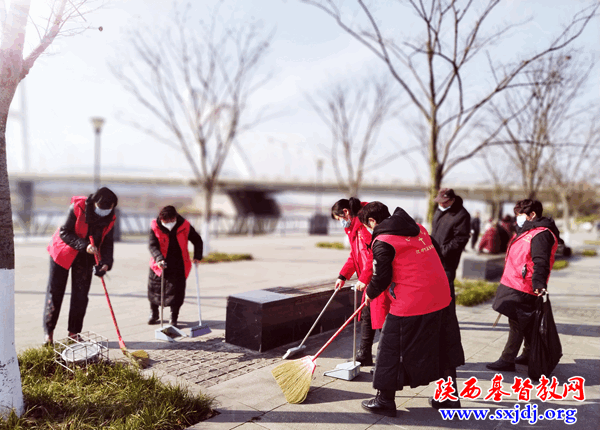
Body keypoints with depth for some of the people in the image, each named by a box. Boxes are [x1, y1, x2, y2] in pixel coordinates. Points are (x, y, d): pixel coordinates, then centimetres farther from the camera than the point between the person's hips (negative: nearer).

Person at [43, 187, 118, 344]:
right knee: (55, 291, 2)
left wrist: (106, 263, -23)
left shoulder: (110, 218, -10)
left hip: (86, 258, 3)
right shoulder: (77, 207, -23)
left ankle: (74, 332, 14)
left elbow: (107, 242, -7)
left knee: (81, 295, 2)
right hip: (63, 252, -3)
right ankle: (48, 331, 15)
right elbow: (64, 232, -21)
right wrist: (84, 245, -33)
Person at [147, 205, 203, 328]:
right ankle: (153, 314, 37)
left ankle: (174, 318, 14)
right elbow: (153, 246, -15)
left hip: (179, 265, -1)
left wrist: (197, 256, -9)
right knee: (154, 289, 11)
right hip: (160, 264, 1)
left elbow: (197, 241, 2)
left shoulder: (185, 226, -11)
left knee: (176, 292, -6)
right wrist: (159, 259, -33)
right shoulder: (155, 227, -12)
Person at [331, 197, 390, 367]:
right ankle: (364, 356, 25)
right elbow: (355, 256, 24)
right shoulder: (353, 227, 17)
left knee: (381, 317, -6)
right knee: (366, 315, 15)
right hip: (370, 279, 11)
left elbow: (374, 253, -24)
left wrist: (364, 278, -22)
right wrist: (343, 276, 19)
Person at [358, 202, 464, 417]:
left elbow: (382, 278, -13)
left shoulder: (382, 242, -11)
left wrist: (370, 293, 8)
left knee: (392, 350, 8)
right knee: (444, 349, 19)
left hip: (410, 306, -8)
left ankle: (385, 401, 20)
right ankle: (450, 397, 32)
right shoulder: (419, 229, 12)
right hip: (442, 299, 8)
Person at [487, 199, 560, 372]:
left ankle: (507, 361, 3)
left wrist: (538, 282, -43)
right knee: (526, 324, 19)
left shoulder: (540, 235, -16)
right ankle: (529, 355, 32)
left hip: (522, 290, -11)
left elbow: (540, 262, -30)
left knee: (517, 324, -3)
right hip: (515, 286, 11)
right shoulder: (528, 232, 18)